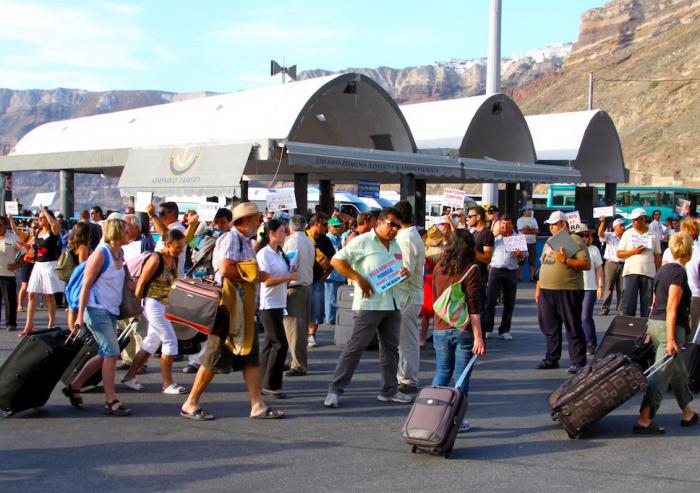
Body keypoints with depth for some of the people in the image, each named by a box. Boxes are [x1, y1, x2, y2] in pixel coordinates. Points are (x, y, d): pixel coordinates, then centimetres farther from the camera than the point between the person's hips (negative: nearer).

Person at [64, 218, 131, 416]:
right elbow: (86, 285, -13)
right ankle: (111, 401, -7)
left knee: (105, 355, 12)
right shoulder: (100, 254, -12)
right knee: (112, 352, -11)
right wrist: (80, 315, -17)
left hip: (111, 311, 9)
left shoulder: (119, 255, 11)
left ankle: (73, 387, 25)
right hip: (97, 309, -9)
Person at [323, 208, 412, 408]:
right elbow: (336, 260, -11)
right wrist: (358, 279, -18)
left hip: (392, 303, 7)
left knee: (391, 347, 12)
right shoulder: (363, 242, -8)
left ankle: (389, 390, 23)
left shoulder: (395, 245, 15)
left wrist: (404, 273, 2)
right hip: (369, 304, -7)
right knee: (356, 346, -7)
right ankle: (334, 390, 0)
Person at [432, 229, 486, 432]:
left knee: (442, 373, 15)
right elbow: (473, 307, -14)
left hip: (440, 329, 4)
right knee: (461, 377, 5)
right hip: (464, 330, -4)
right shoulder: (471, 270, -9)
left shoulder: (438, 268, 4)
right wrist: (478, 337, -13)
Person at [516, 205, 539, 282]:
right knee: (522, 261, -1)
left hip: (532, 242, 4)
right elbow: (522, 231, -12)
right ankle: (521, 277, 5)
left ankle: (532, 277, 6)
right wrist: (532, 230, -2)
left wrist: (528, 229, -8)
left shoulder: (533, 219, 14)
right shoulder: (520, 220, 1)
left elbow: (537, 231, 4)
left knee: (532, 261, 2)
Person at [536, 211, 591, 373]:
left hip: (568, 291, -7)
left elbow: (586, 264, -13)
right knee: (549, 327, 12)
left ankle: (578, 362, 3)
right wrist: (538, 287, 18)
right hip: (546, 291, 7)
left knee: (573, 328, -2)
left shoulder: (575, 241, -4)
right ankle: (552, 359, 22)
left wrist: (566, 260, -21)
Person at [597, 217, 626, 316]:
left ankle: (620, 310, 9)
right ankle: (605, 309, 1)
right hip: (611, 263, -3)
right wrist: (602, 223, -32)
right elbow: (600, 234, -17)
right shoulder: (609, 236, 3)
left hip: (623, 264, 3)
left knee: (621, 289, 4)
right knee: (609, 287, -3)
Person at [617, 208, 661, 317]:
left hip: (649, 273, 1)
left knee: (648, 303, 2)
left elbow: (657, 256, 10)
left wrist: (658, 274, 2)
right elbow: (619, 254, 6)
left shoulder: (653, 235, 10)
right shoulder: (627, 234, 10)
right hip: (631, 272, 0)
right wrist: (634, 251, -10)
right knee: (628, 303, -3)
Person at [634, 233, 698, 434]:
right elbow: (671, 308, -19)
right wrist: (670, 339, -20)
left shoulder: (663, 270, 13)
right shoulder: (679, 273, -14)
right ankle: (644, 420, -12)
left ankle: (688, 414, 32)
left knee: (678, 371, 20)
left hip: (654, 323, 10)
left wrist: (650, 332, 22)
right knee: (662, 374, -9)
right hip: (669, 326, -10)